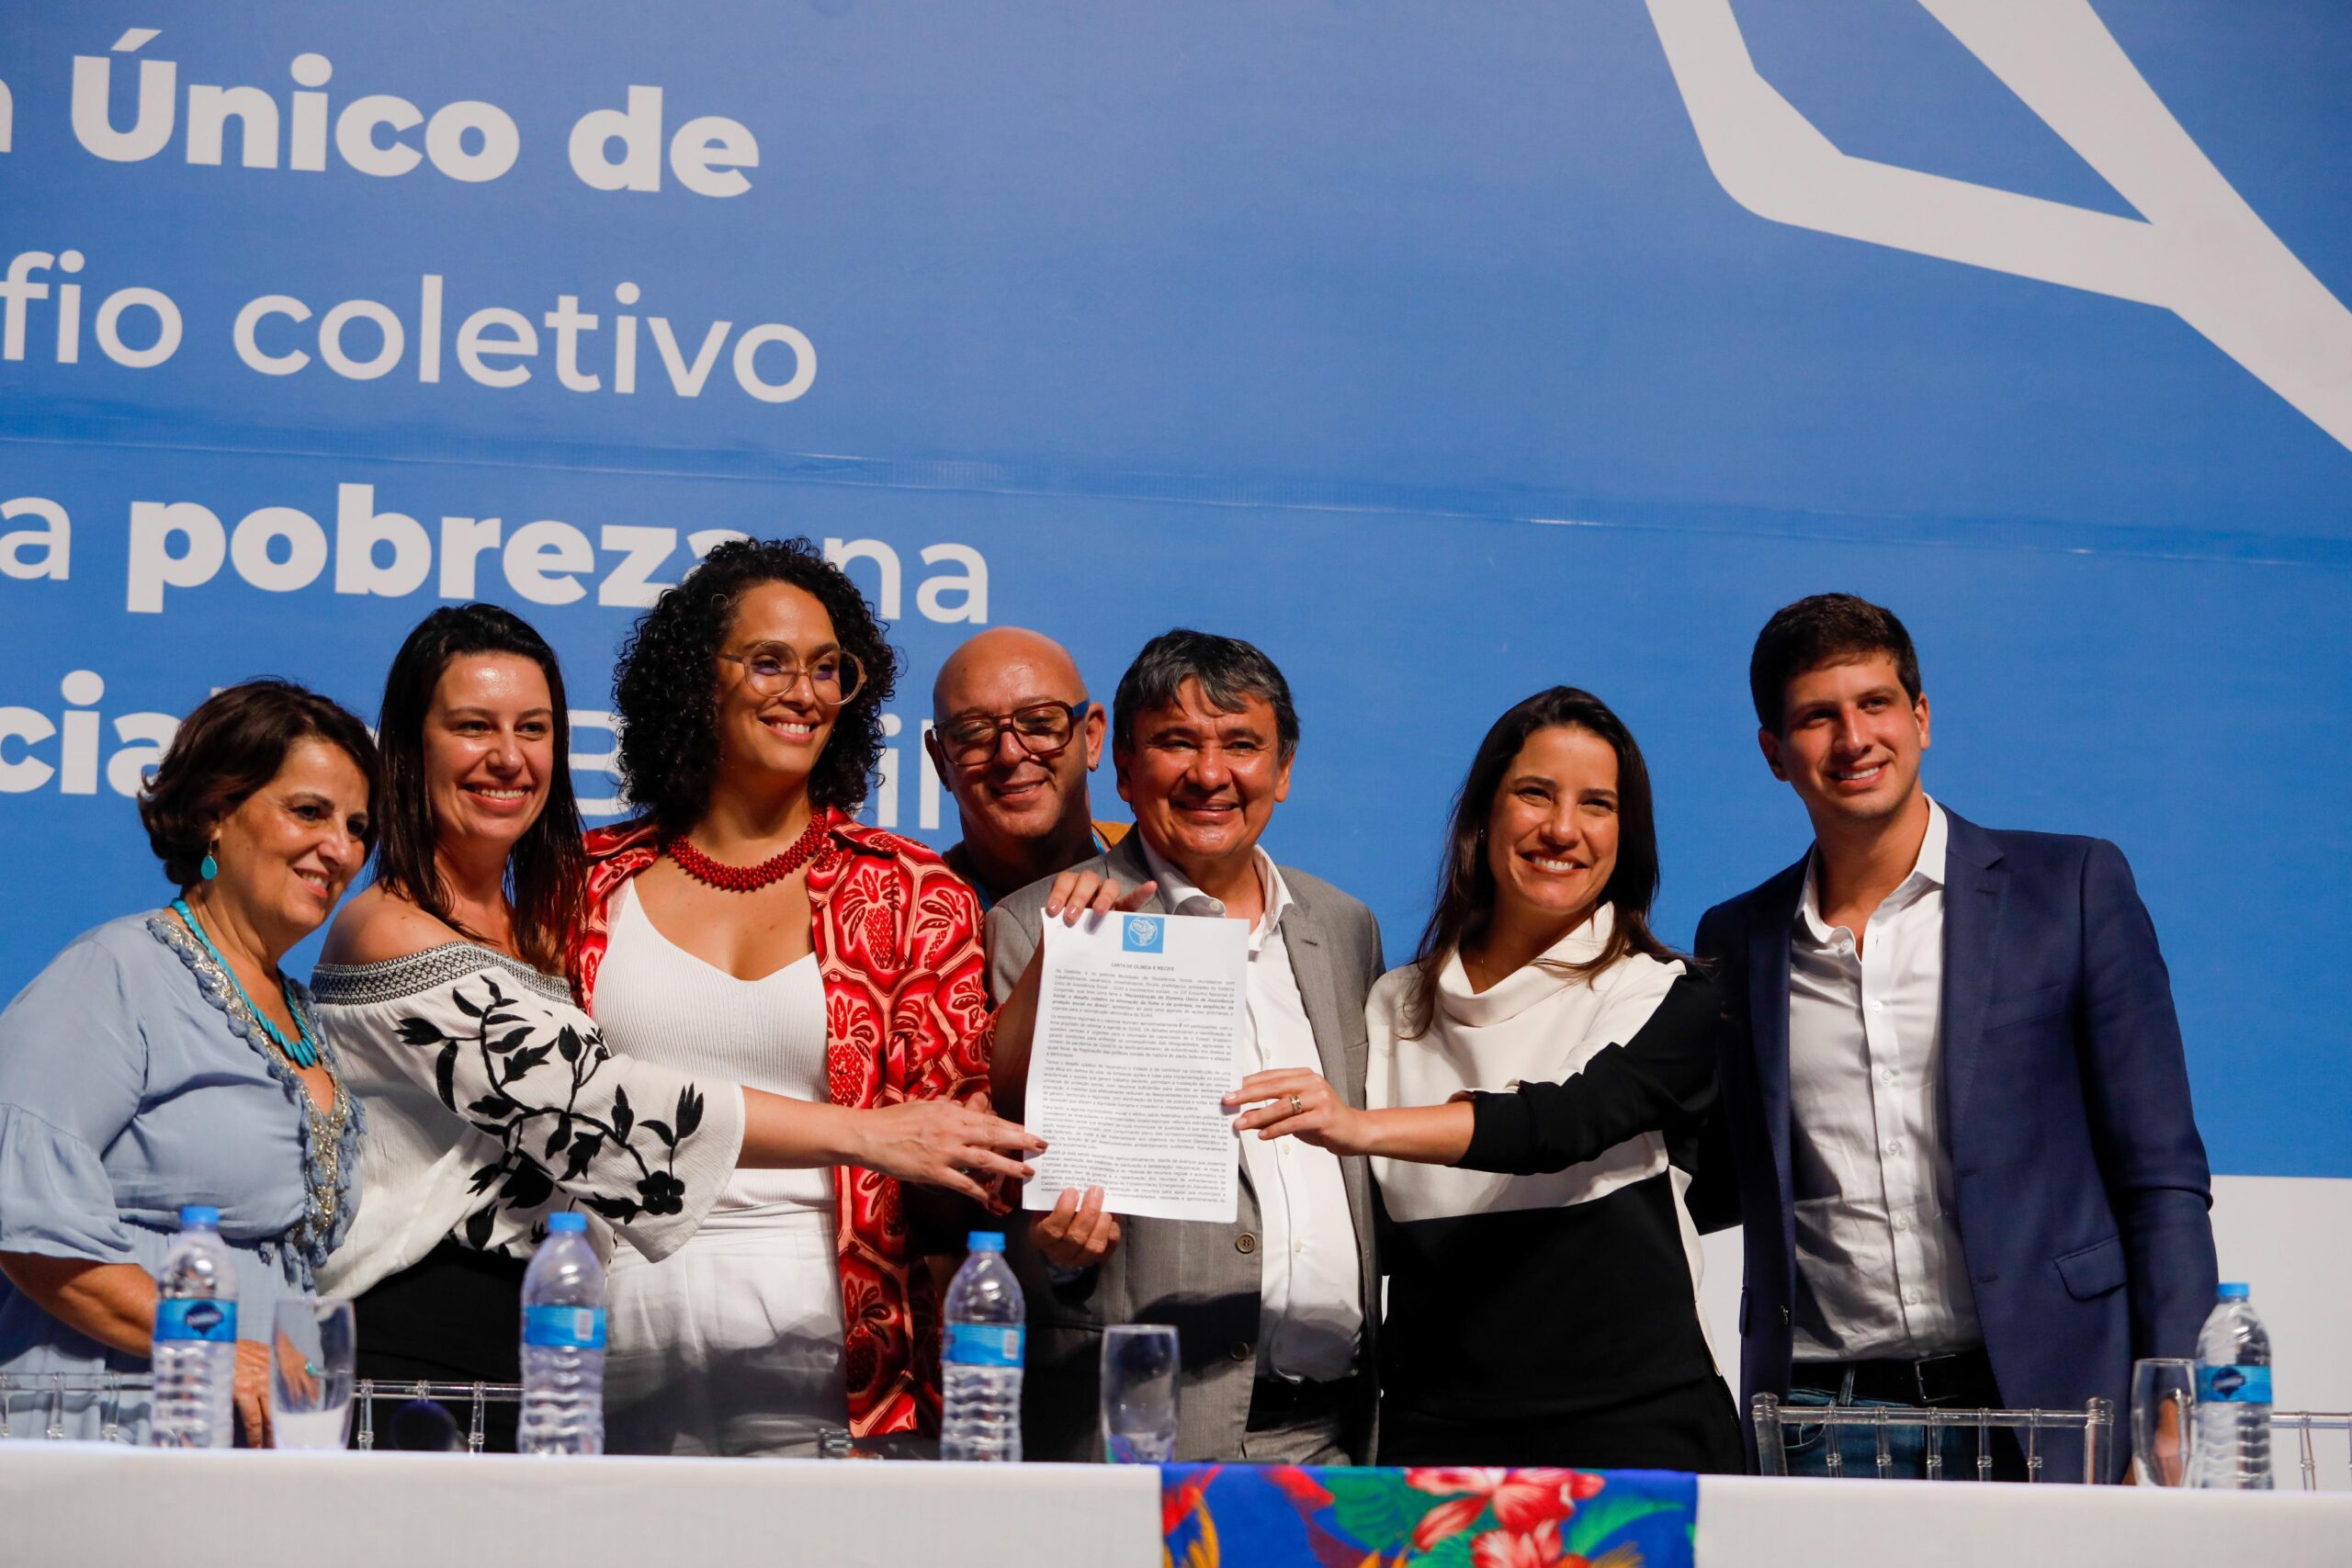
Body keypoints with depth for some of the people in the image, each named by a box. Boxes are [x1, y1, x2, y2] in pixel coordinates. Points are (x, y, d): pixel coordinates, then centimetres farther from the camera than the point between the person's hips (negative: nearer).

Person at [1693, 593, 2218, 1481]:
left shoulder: (2074, 886, 4)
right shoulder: (1738, 940, 13)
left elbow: (2160, 1174, 2)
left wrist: (2170, 1417, -6)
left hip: (2038, 1404, -2)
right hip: (1821, 1424, 2)